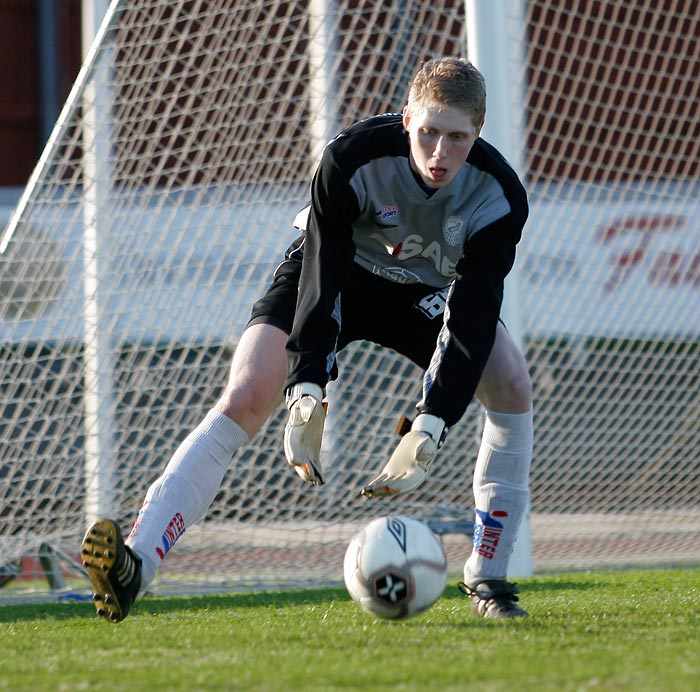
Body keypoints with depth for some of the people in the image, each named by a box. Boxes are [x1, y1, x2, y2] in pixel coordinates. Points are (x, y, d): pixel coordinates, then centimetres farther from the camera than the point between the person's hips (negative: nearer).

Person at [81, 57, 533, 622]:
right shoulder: (351, 160, -33)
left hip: (431, 290, 2)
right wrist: (307, 390, -43)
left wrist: (431, 427, -40)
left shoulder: (499, 197, -28)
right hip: (339, 273, -2)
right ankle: (135, 565, -34)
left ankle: (488, 580, -9)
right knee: (245, 399, -23)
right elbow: (320, 277, -31)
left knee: (512, 385, -21)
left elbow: (473, 316, -30)